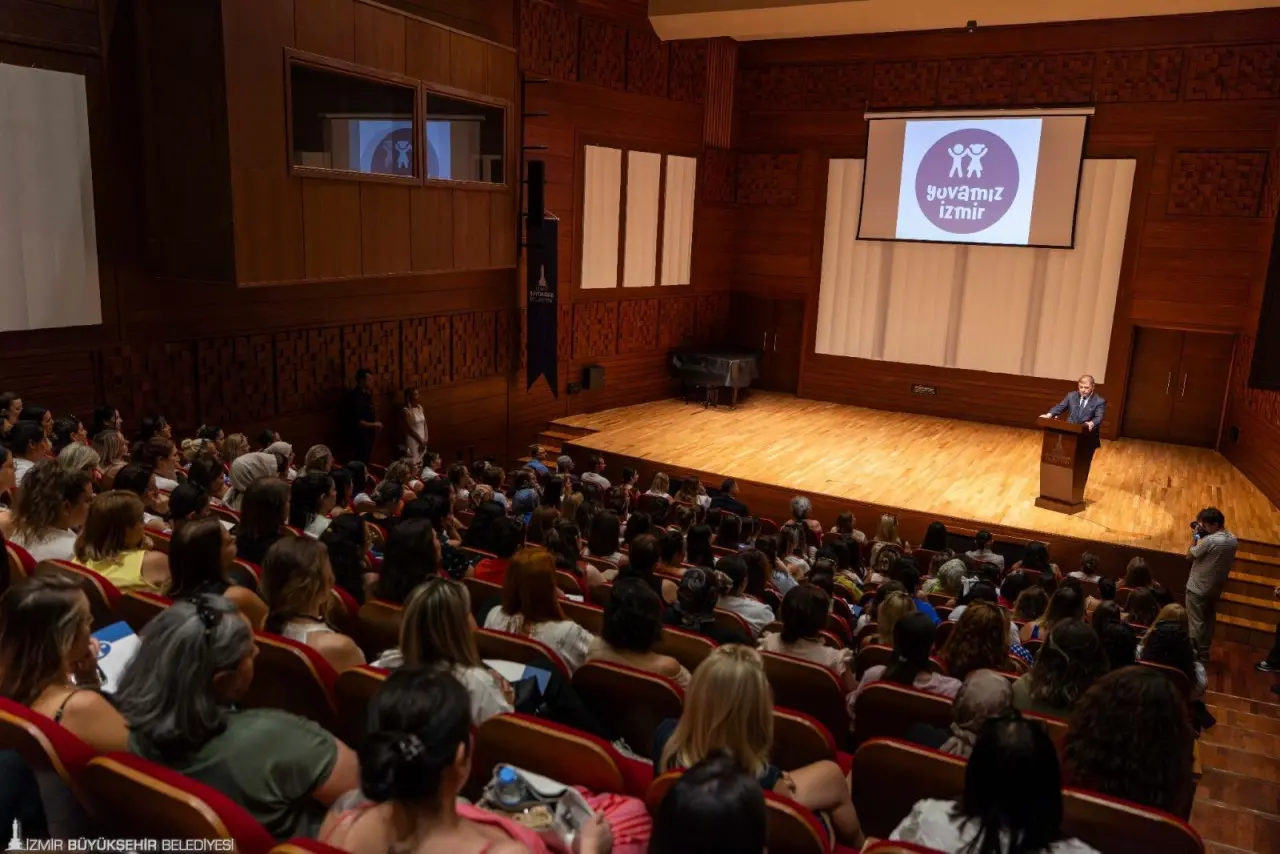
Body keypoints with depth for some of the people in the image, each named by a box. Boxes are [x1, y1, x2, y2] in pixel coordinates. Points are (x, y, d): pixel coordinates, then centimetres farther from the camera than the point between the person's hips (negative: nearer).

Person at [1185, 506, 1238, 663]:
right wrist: (1202, 536, 2)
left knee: (1195, 622, 3)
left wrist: (1197, 536, -8)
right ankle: (1204, 652, 31)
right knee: (1209, 620, 19)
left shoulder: (1209, 540, -26)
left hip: (1198, 588, -8)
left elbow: (1190, 555, -13)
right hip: (1215, 588, 8)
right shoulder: (1233, 540, -1)